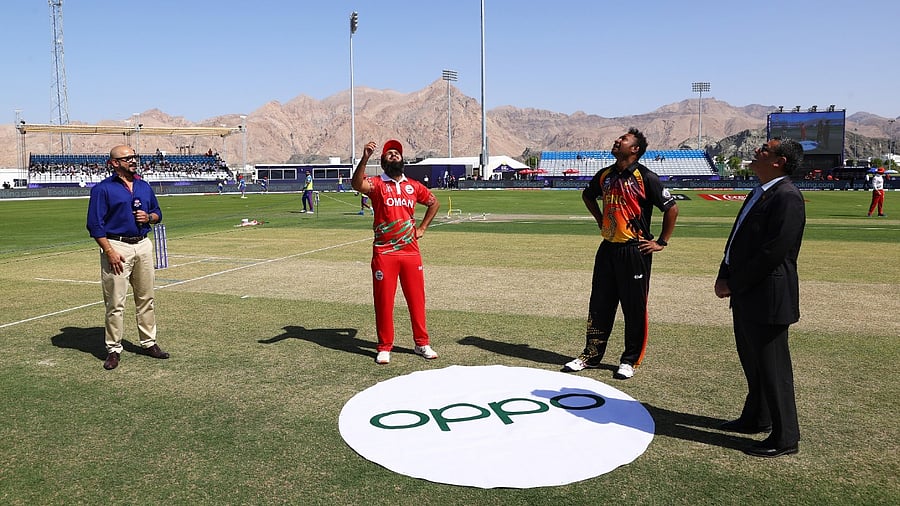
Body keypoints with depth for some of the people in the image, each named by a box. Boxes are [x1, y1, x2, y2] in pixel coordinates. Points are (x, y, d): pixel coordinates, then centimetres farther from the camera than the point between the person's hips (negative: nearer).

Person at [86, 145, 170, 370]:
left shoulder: (144, 186, 13)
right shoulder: (103, 189, -5)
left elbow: (157, 213, 21)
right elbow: (95, 224, -9)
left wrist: (148, 217, -3)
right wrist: (109, 252, -16)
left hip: (143, 245, 6)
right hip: (117, 246, -6)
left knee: (146, 298, 11)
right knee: (115, 302, -3)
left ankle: (149, 343, 22)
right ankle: (113, 349, 7)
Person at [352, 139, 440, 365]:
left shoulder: (414, 186, 10)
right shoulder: (376, 184, -1)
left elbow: (434, 203, 26)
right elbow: (357, 184, -24)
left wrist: (422, 228, 17)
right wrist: (365, 158, -36)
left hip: (411, 252, 3)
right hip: (384, 253, -3)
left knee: (417, 298, 8)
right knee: (383, 301, 3)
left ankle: (422, 343, 21)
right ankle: (384, 347, 15)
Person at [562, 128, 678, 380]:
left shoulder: (645, 177, -10)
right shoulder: (605, 175, 8)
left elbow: (671, 208, -8)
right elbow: (587, 195, 28)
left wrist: (661, 242, -7)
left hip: (635, 251, -6)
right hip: (608, 248, 6)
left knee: (634, 308, 3)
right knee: (599, 305, 11)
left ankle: (631, 360, 16)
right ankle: (591, 355, 22)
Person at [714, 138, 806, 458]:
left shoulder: (786, 197, -17)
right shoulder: (758, 193, 13)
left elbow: (774, 252, -23)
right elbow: (738, 239, 15)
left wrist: (734, 283, -15)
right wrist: (725, 276, 3)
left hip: (768, 297, -10)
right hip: (745, 294, 10)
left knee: (772, 366, 0)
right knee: (751, 360, 21)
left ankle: (785, 438, 14)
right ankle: (756, 419, 38)